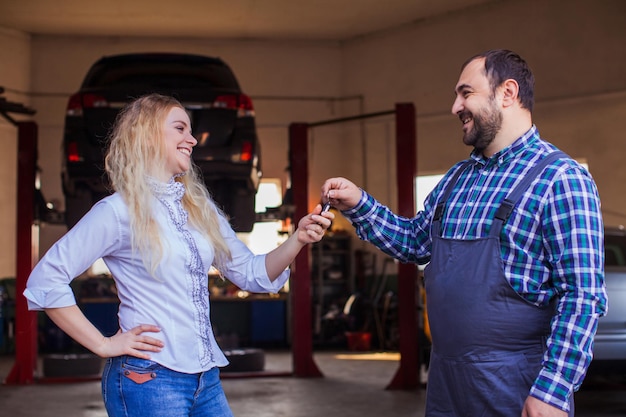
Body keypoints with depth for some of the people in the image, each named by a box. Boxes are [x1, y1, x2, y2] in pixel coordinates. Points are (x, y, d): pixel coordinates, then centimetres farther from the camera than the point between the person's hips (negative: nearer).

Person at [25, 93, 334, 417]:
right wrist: (103, 345, -12)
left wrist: (298, 239, -4)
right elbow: (44, 281, -13)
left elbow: (250, 273, 12)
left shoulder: (199, 207, 12)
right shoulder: (118, 211, -9)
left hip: (206, 378, 7)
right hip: (148, 378, -6)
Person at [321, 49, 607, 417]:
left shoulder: (561, 178, -11)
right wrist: (358, 205, 11)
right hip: (445, 377, 7)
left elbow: (583, 296, -15)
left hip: (515, 386, -7)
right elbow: (415, 241, 24)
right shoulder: (457, 178, 11)